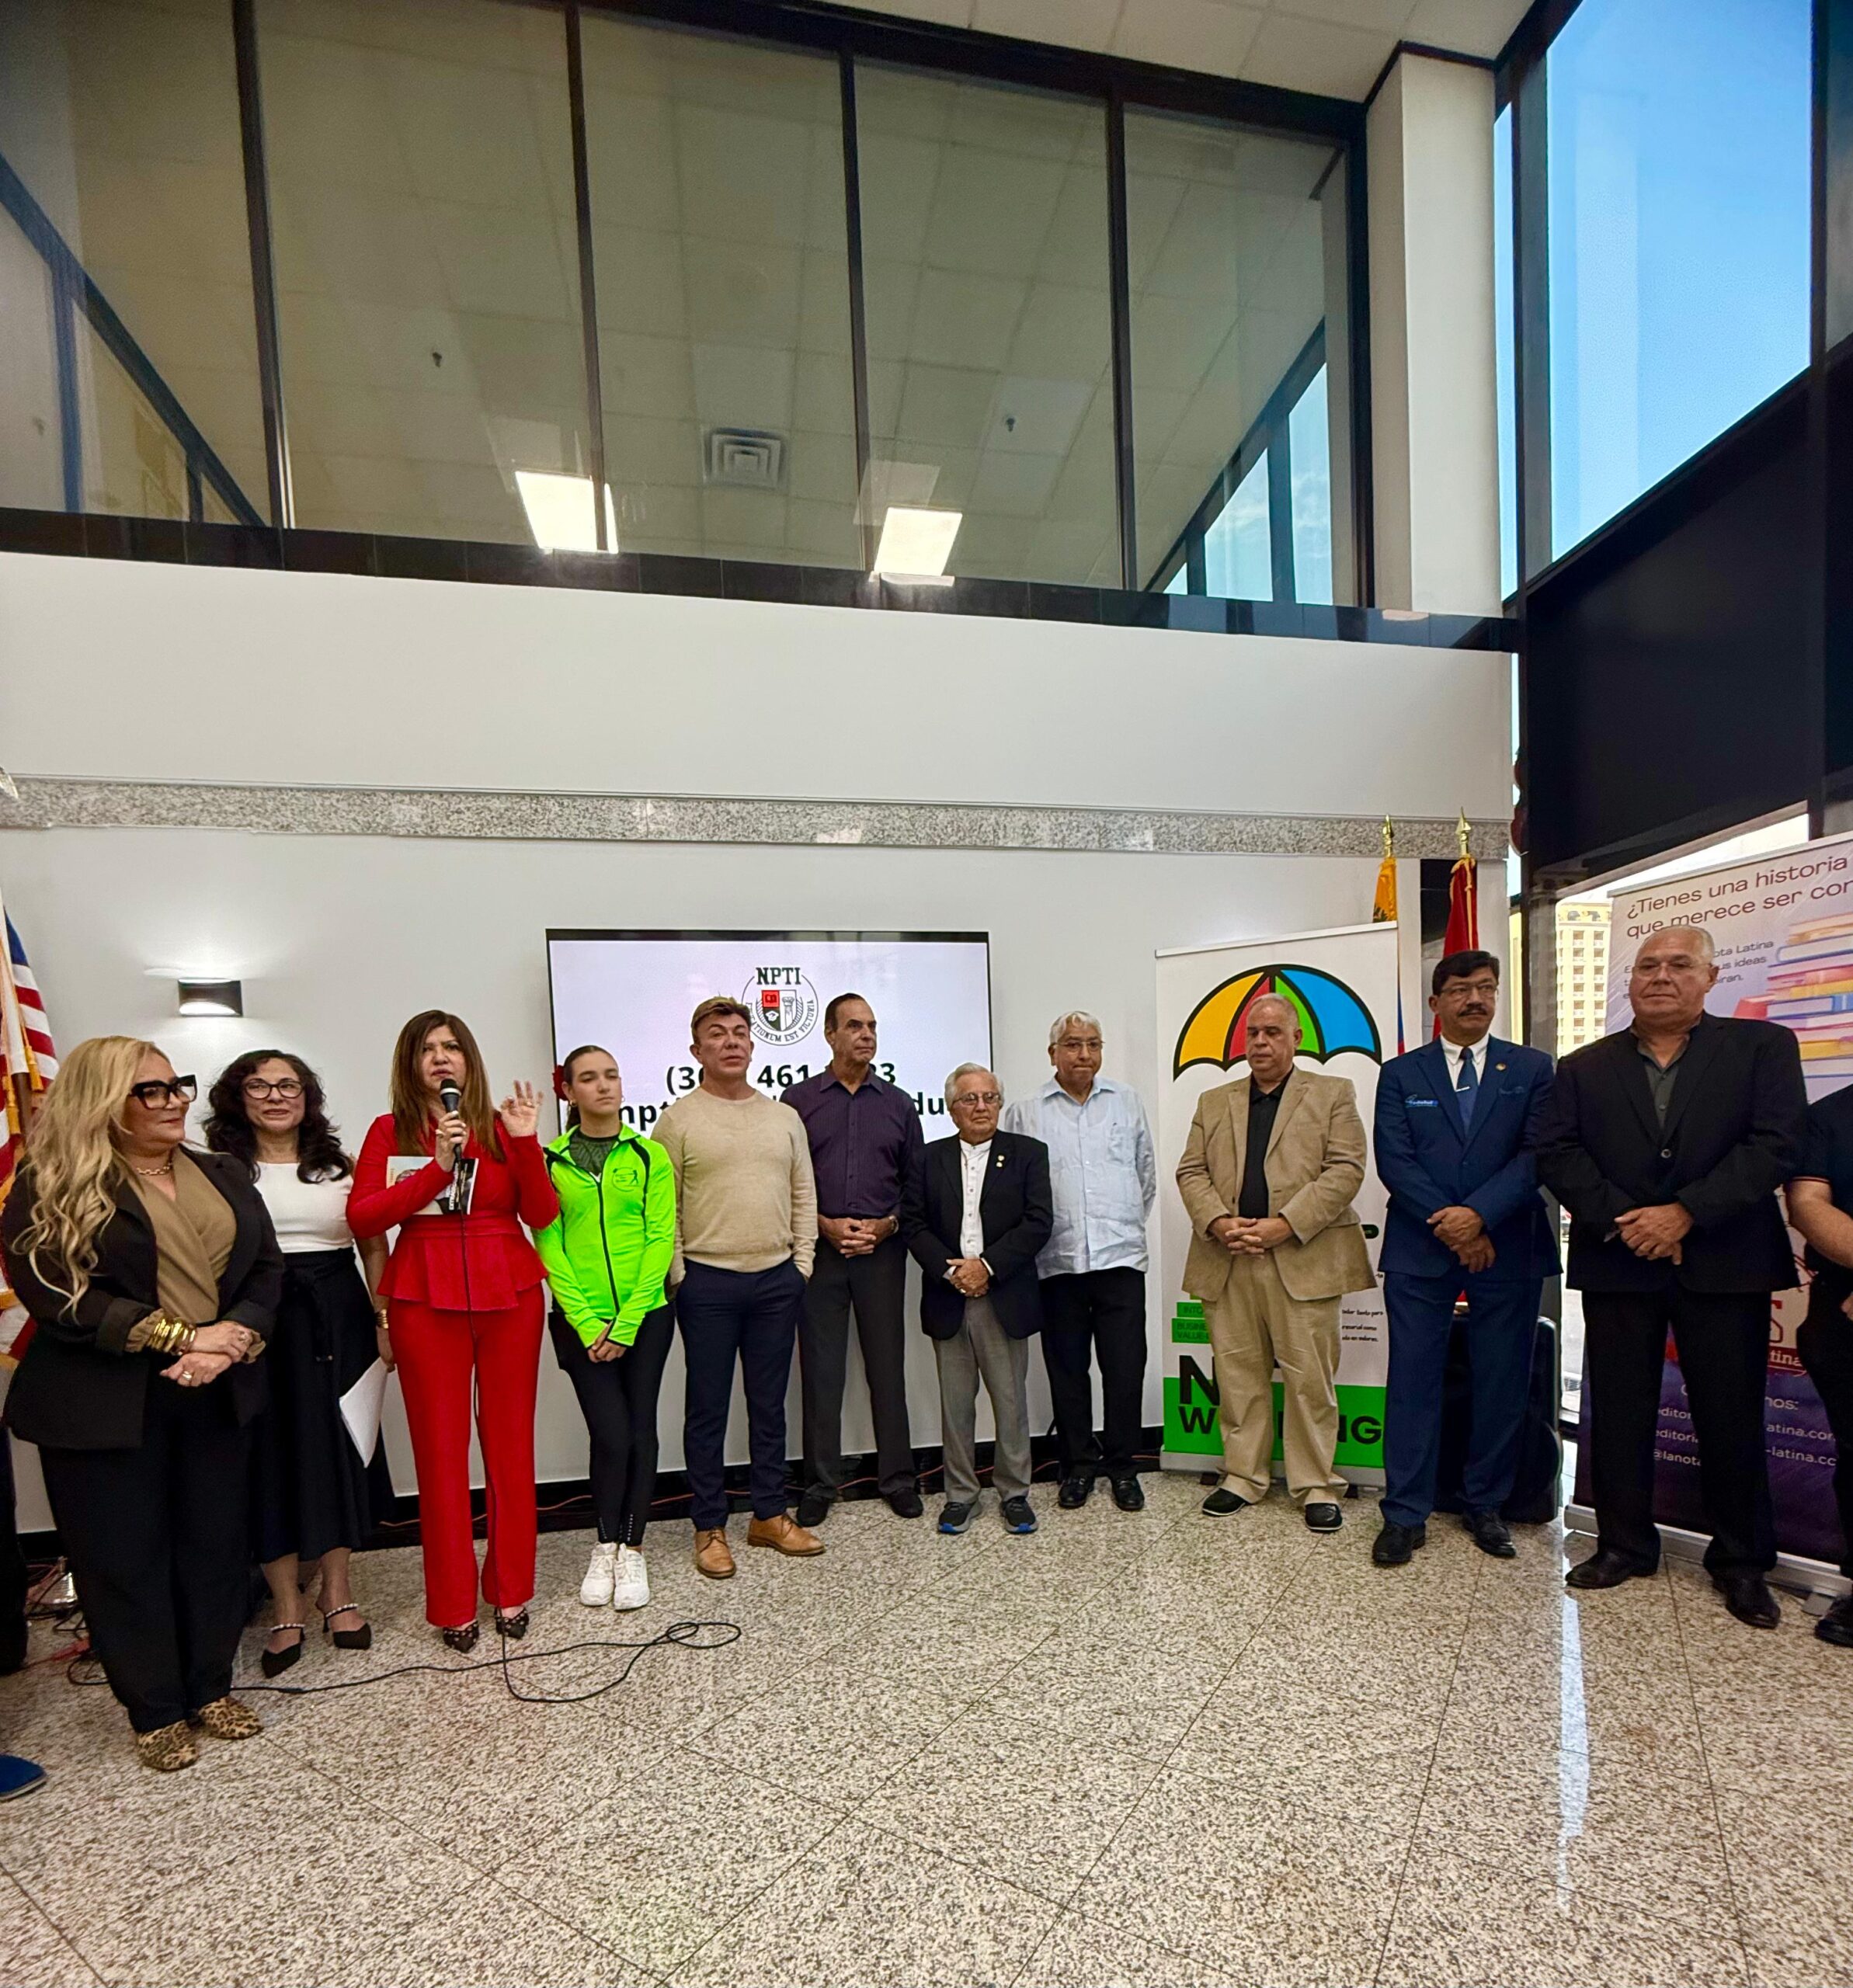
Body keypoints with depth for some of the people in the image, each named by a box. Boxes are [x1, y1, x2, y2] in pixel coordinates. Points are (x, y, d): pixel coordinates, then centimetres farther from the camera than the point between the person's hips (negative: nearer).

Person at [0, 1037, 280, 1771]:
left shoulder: (224, 1176, 8)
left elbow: (266, 1268, 5)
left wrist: (234, 1341, -14)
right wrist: (184, 1337, -19)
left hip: (217, 1394, 4)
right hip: (105, 1402, -4)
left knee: (217, 1541, 11)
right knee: (123, 1555, 9)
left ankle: (212, 1688, 31)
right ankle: (155, 1711, 27)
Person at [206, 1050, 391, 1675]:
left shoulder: (339, 1167, 8)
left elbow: (374, 1247, 8)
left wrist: (384, 1323, 0)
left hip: (338, 1317, 2)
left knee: (339, 1447, 6)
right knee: (271, 1454, 4)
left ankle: (338, 1590, 24)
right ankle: (286, 1608, 19)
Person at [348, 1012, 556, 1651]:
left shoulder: (501, 1127, 7)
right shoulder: (390, 1131, 5)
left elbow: (541, 1214, -2)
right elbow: (361, 1218, -7)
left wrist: (526, 1142, -13)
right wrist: (438, 1167, -15)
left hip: (509, 1295, 1)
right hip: (426, 1302, -1)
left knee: (510, 1442, 7)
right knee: (439, 1450, 3)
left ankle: (512, 1590, 23)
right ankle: (452, 1605, 19)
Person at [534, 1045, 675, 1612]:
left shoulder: (649, 1155, 0)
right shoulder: (549, 1160, -1)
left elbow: (661, 1239, -4)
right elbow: (548, 1245, -4)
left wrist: (627, 1321, -10)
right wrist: (587, 1323, -12)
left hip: (645, 1316, 1)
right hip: (581, 1322, -1)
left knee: (639, 1432, 5)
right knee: (611, 1434, -1)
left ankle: (631, 1551, 23)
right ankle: (605, 1548, 22)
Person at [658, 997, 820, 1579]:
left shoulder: (785, 1117, 7)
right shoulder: (678, 1120, -5)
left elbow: (803, 1196, 10)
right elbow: (664, 1207, -5)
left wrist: (801, 1264, 4)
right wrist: (678, 1275, -8)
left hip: (777, 1280, 4)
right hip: (708, 1283, -3)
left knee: (769, 1405, 15)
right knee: (708, 1410, 8)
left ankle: (770, 1516, 29)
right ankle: (709, 1528, 23)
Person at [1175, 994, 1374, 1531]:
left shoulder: (1333, 1094, 6)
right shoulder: (1213, 1102, 16)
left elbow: (1345, 1170, -5)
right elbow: (1191, 1172, 11)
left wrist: (1283, 1225, -14)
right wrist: (1219, 1223, -8)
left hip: (1303, 1260, -3)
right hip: (1228, 1262, 3)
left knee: (1309, 1376, 2)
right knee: (1238, 1374, 9)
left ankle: (1316, 1485, 17)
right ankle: (1244, 1476, 23)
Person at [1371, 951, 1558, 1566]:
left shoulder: (1532, 1068, 6)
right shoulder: (1401, 1074, 5)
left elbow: (1536, 1154, -5)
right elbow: (1394, 1162, -4)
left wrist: (1479, 1214, -17)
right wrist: (1450, 1226, -13)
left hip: (1508, 1250, 1)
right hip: (1420, 1250, -1)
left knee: (1502, 1384, 9)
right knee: (1412, 1381, 2)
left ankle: (1485, 1506, 27)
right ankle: (1405, 1514, 12)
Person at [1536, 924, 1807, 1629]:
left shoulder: (1763, 1047, 3)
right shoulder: (1584, 1068, 8)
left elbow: (1775, 1143, -9)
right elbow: (1556, 1153, -1)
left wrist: (1684, 1213, -16)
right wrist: (1621, 1220, -14)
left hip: (1723, 1264, -1)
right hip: (1617, 1263, 2)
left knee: (1732, 1417, 8)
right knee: (1618, 1412, 9)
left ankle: (1742, 1562, 26)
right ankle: (1623, 1544, 23)